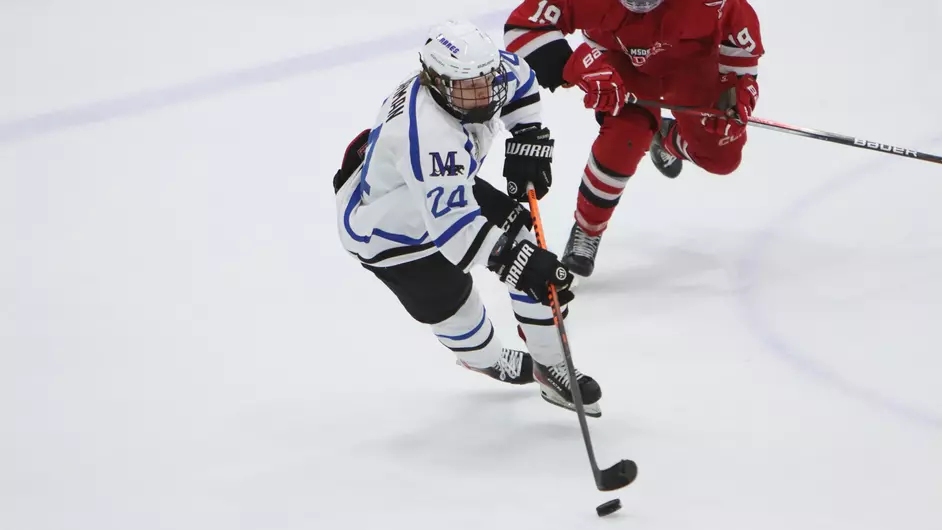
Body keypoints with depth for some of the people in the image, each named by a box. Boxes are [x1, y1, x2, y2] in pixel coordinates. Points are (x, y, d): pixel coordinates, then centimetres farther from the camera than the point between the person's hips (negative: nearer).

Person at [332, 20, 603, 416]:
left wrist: (527, 142, -2)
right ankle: (488, 361, 34)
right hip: (385, 230, -8)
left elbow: (519, 78, 5)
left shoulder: (475, 74, -21)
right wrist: (522, 266, -46)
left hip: (448, 192, 8)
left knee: (525, 242, 2)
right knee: (453, 306, -3)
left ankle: (550, 366, 16)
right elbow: (453, 225, -45)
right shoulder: (429, 137, -45)